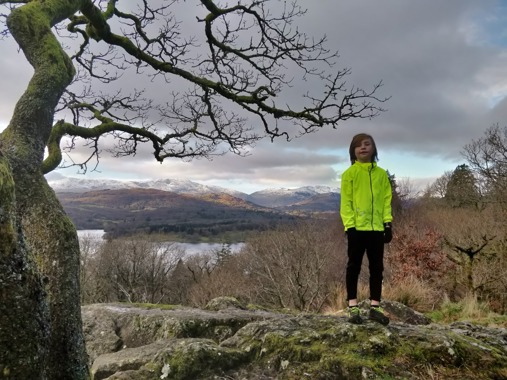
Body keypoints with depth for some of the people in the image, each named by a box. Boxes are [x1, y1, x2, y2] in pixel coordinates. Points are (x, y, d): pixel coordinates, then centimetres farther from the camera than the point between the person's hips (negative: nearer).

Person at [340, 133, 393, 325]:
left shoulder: (381, 174, 9)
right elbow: (346, 201, -4)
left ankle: (375, 307, 20)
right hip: (357, 227, -4)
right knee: (354, 267, 4)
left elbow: (387, 199, 9)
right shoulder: (349, 173, -1)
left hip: (377, 227, 4)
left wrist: (388, 223, 1)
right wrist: (349, 225, -12)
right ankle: (353, 307, 10)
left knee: (377, 268, 9)